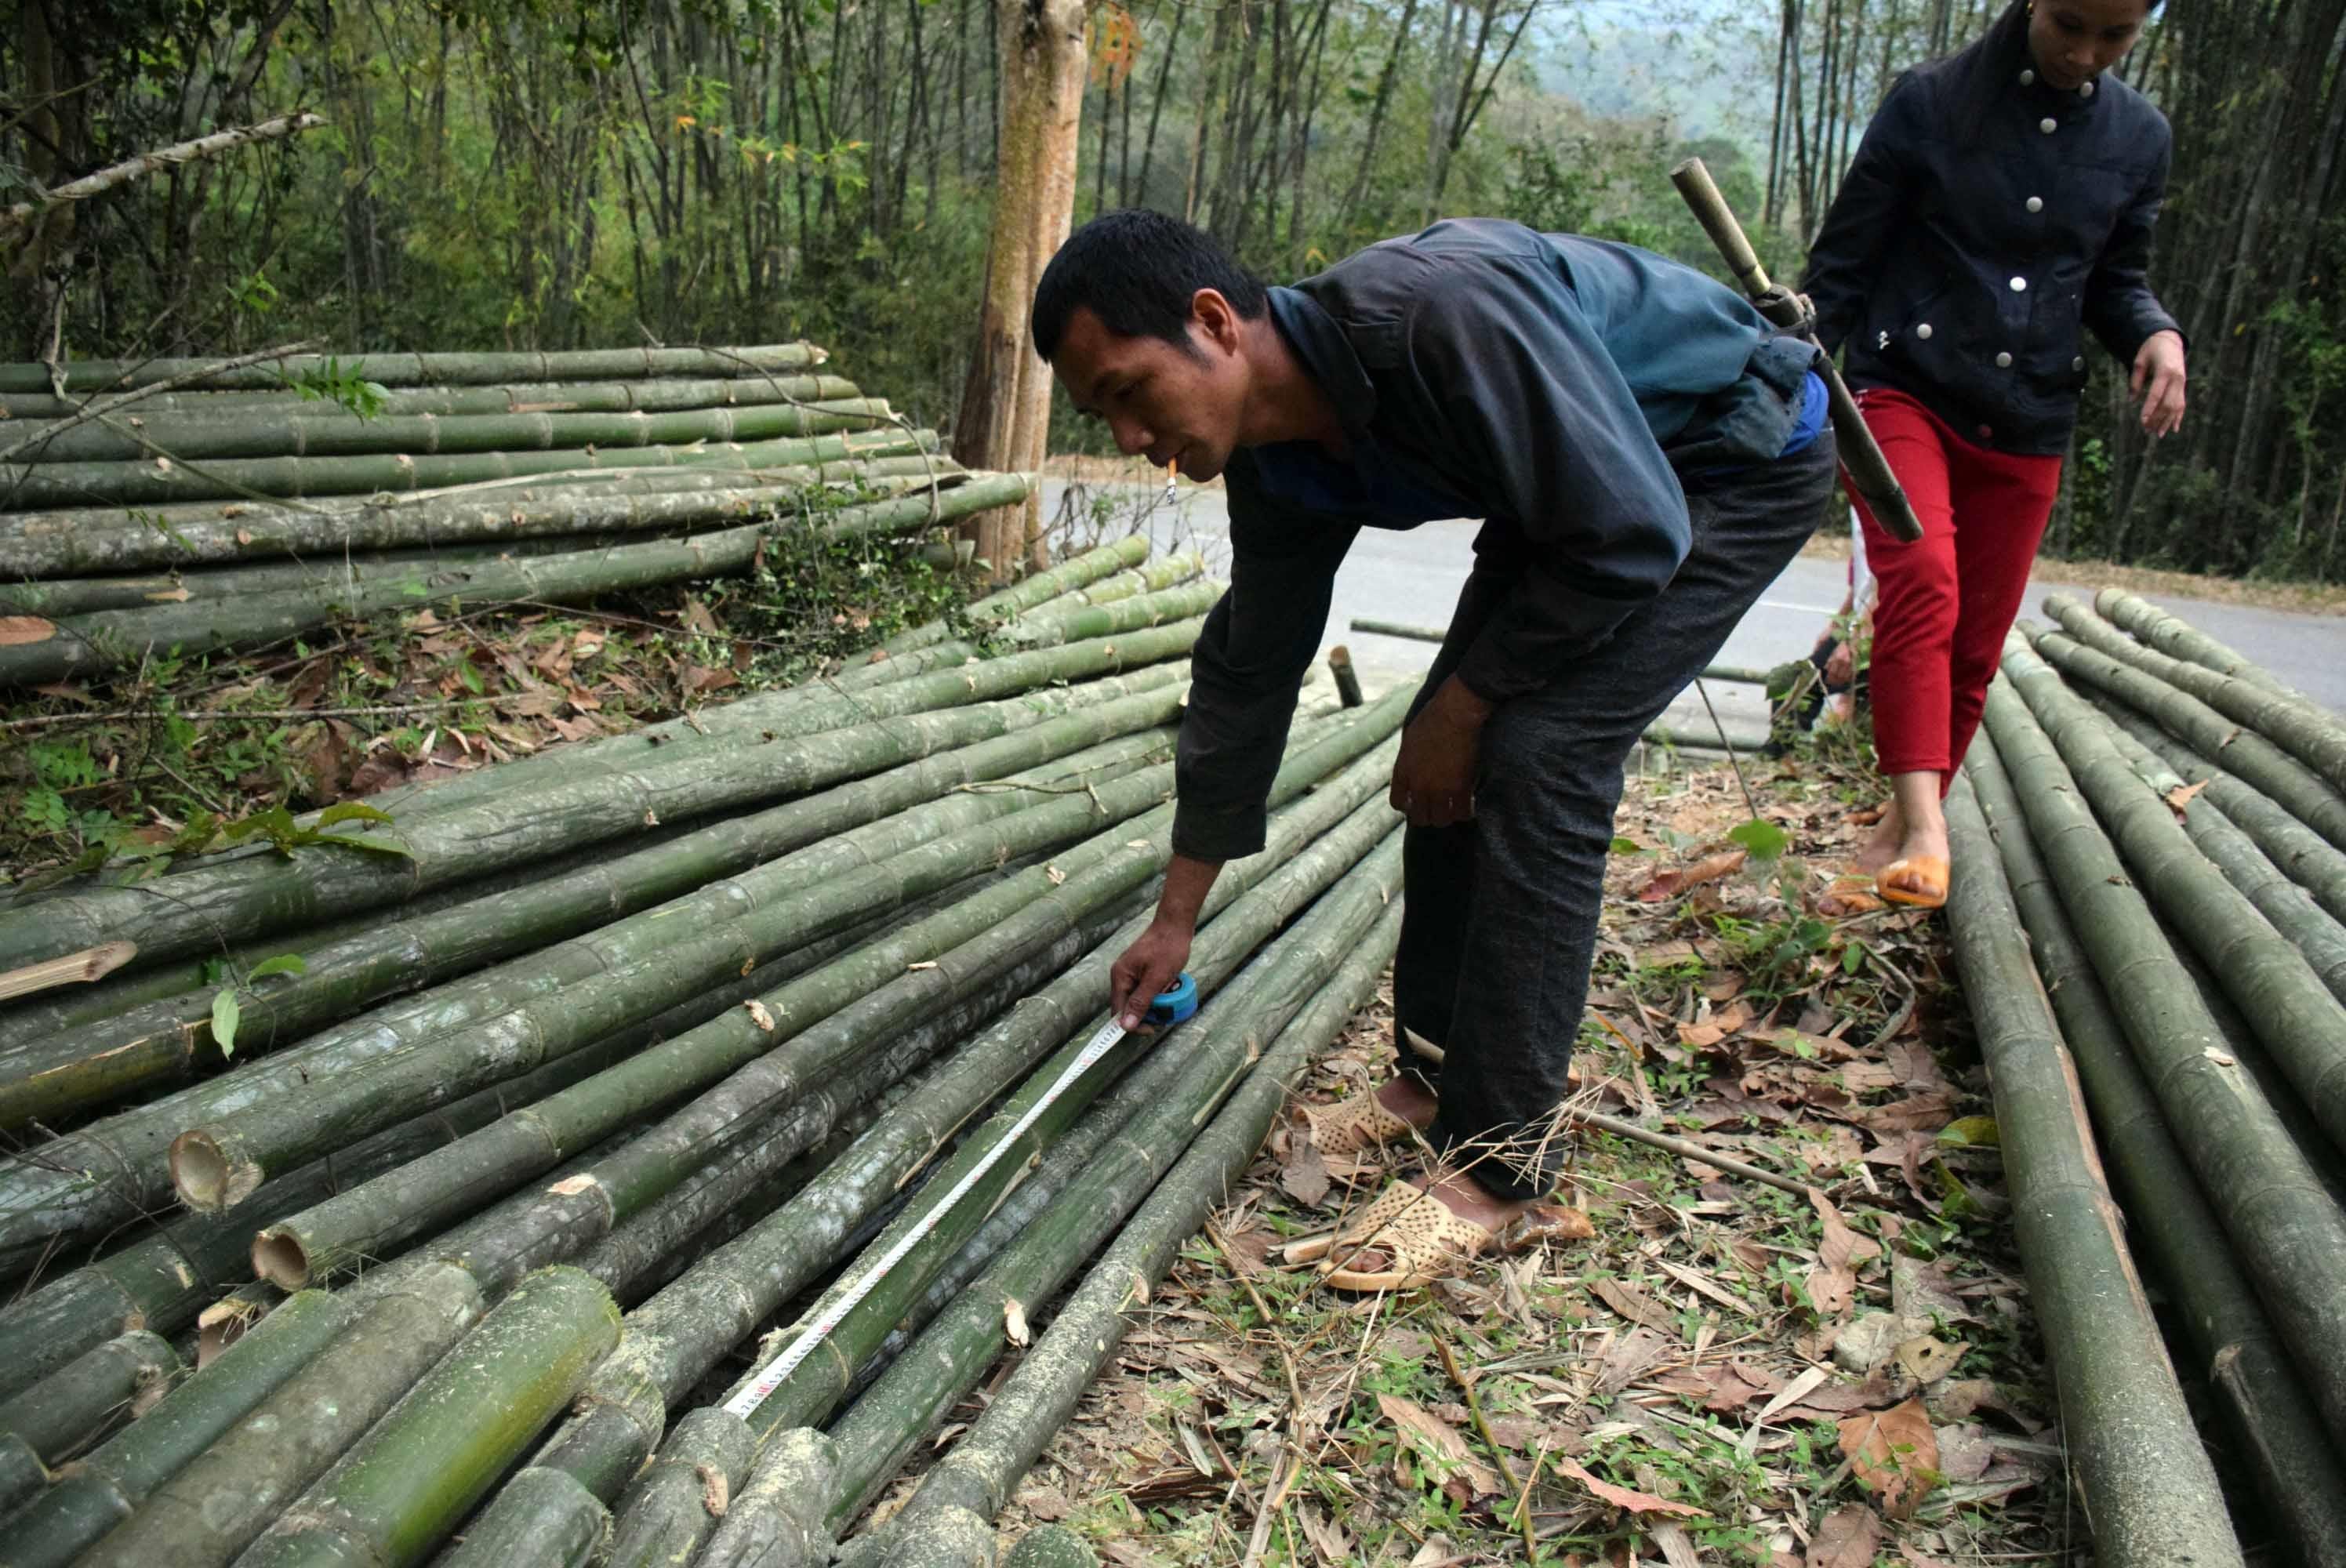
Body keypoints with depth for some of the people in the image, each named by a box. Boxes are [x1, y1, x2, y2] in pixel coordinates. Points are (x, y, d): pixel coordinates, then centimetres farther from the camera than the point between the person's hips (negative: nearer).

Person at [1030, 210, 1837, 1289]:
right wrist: (1175, 919, 8)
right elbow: (1247, 671, 2)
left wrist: (1464, 704, -18)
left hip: (1742, 460, -8)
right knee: (1452, 753, 1)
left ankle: (1499, 1156, -9)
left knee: (1534, 754, -19)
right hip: (1583, 478, 8)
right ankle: (1438, 1072, 18)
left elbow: (1632, 535, -31)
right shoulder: (1277, 460, -10)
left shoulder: (1442, 310, -37)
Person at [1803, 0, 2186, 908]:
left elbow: (2114, 280, 16)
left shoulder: (2139, 139, 6)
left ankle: (1900, 826, 23)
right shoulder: (1931, 103, -5)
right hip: (1905, 393, -4)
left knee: (1976, 648, 7)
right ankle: (1924, 829, -35)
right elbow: (1843, 262, -2)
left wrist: (2156, 332, -6)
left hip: (2028, 428, 5)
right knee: (1922, 585, -29)